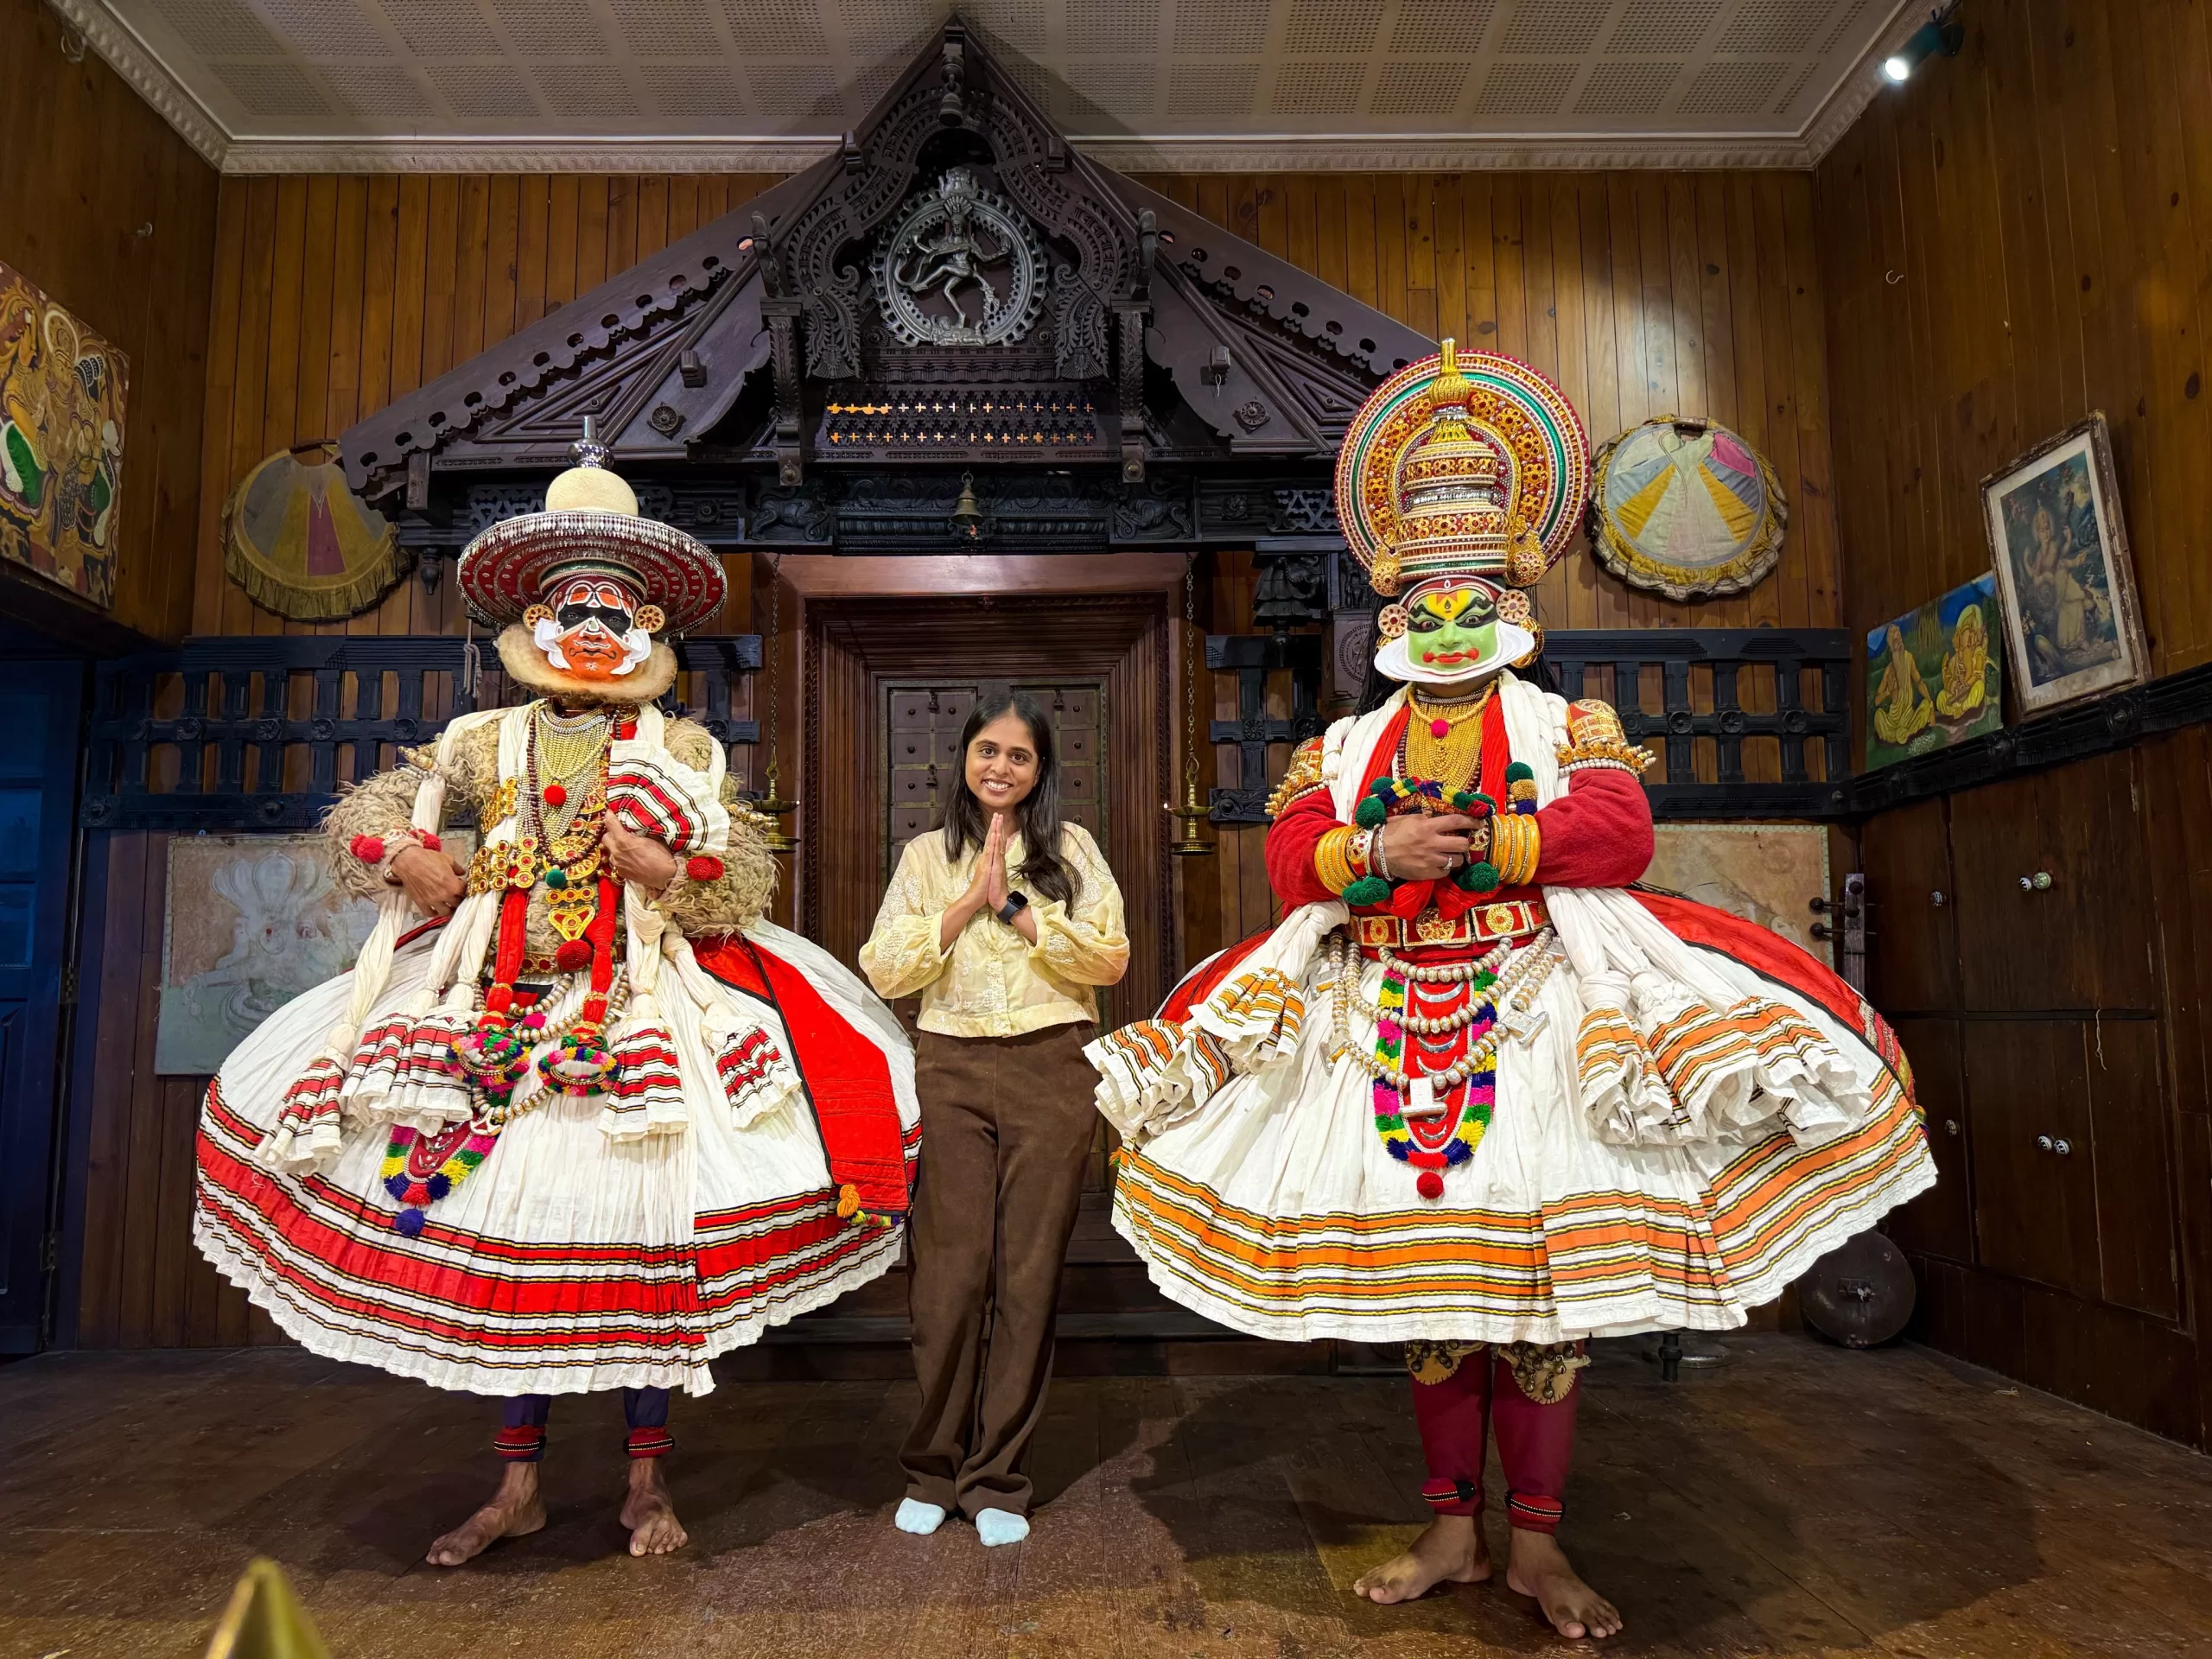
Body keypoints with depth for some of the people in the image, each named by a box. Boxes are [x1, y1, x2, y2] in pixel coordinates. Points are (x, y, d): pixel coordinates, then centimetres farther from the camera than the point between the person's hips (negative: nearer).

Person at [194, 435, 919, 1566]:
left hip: (636, 1018, -2)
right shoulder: (487, 741, 9)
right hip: (503, 1012, 3)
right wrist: (414, 865, -2)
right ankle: (517, 1487, 23)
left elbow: (746, 888, -3)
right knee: (499, 1232, 7)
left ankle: (647, 1481, 18)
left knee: (638, 1234, -1)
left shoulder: (680, 750, 3)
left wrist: (667, 868, -20)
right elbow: (362, 817, 16)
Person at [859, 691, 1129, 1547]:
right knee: (951, 1270, 0)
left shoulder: (1071, 849, 8)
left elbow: (1110, 957, -3)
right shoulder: (927, 855, 11)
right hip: (952, 1067, 1)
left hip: (1053, 1068, 0)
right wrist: (966, 904, -7)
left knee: (1029, 1273, 4)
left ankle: (998, 1476, 17)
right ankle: (933, 1467, 20)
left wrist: (1017, 908, -9)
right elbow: (883, 969, 1)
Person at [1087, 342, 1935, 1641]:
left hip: (1534, 1019, -2)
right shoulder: (1347, 743, 14)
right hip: (1394, 1021, 3)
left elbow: (1620, 831, -10)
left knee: (1544, 1281, -1)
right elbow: (1290, 857, 2)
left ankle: (1539, 1543, 15)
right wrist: (1377, 851, -16)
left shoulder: (1567, 725, 7)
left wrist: (1469, 845, -15)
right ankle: (1455, 1531, 22)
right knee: (1425, 1282, 7)